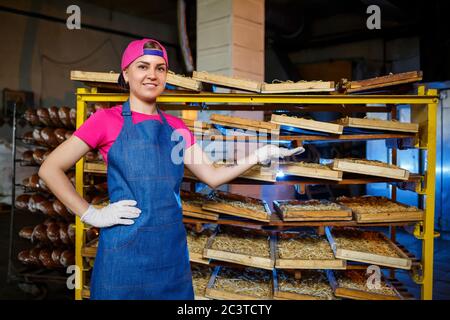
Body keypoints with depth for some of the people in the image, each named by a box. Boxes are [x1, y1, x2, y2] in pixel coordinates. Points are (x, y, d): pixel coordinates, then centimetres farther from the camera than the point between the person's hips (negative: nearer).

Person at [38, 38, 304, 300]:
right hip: (125, 249, -4)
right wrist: (91, 215, -9)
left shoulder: (176, 127, 10)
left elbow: (213, 177, 10)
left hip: (172, 248, 5)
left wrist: (259, 156, 2)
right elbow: (50, 169, -3)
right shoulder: (107, 119, -3)